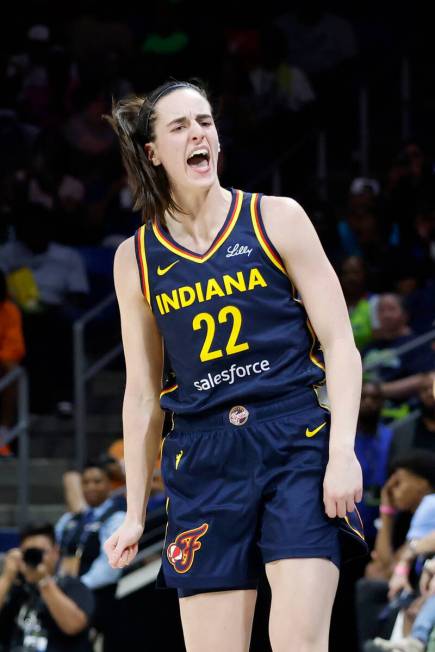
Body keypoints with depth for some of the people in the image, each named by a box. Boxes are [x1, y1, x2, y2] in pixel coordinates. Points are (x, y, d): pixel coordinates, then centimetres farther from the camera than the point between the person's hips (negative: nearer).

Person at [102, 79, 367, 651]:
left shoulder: (276, 219, 3)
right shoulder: (136, 259, 9)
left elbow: (339, 344, 2)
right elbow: (142, 393, 15)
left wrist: (343, 452, -10)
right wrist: (134, 514, 14)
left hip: (296, 441, -2)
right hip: (203, 462, 2)